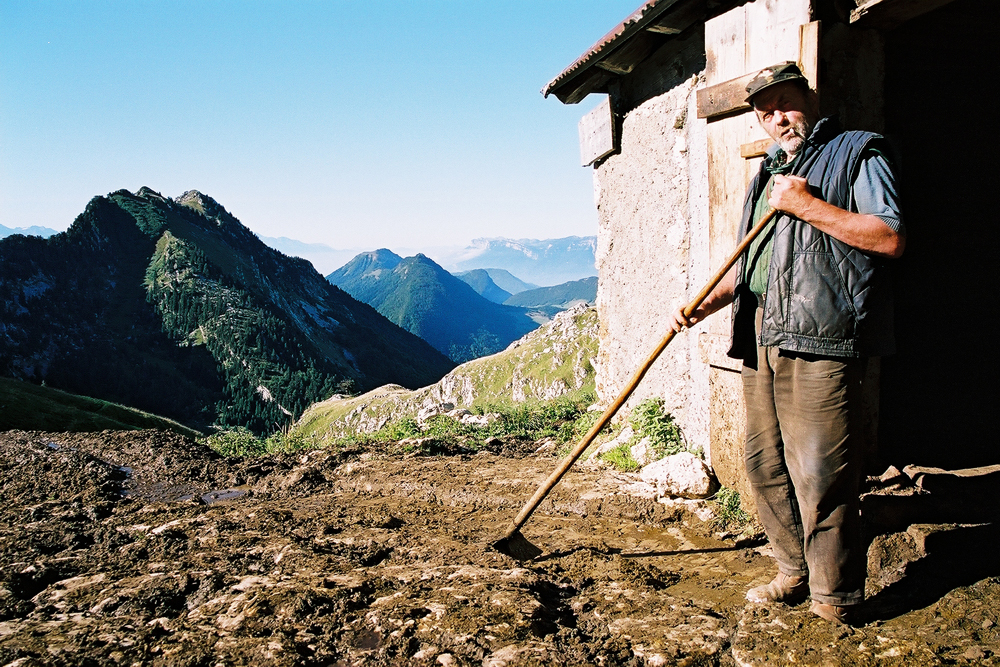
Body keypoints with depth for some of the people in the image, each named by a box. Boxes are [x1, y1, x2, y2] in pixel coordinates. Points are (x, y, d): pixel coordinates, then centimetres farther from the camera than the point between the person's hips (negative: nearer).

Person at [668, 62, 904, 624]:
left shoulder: (858, 153, 3)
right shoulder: (768, 174, 26)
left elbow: (892, 238, -10)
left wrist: (806, 205, -12)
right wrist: (706, 303, 10)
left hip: (821, 336, -7)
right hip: (760, 336, 8)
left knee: (820, 476, -8)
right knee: (765, 466, 9)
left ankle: (836, 600, 4)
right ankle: (796, 573, 23)